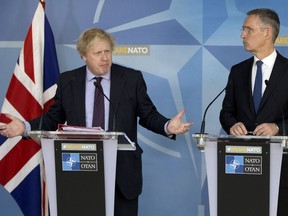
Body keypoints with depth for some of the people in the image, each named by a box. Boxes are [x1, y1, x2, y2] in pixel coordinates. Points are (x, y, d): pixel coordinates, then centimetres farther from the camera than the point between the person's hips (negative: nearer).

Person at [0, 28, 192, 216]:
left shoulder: (132, 79, 1)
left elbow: (149, 115, 3)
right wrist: (25, 127, -5)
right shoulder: (67, 81, 4)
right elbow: (54, 118, 10)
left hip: (123, 171, -1)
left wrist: (168, 127, -16)